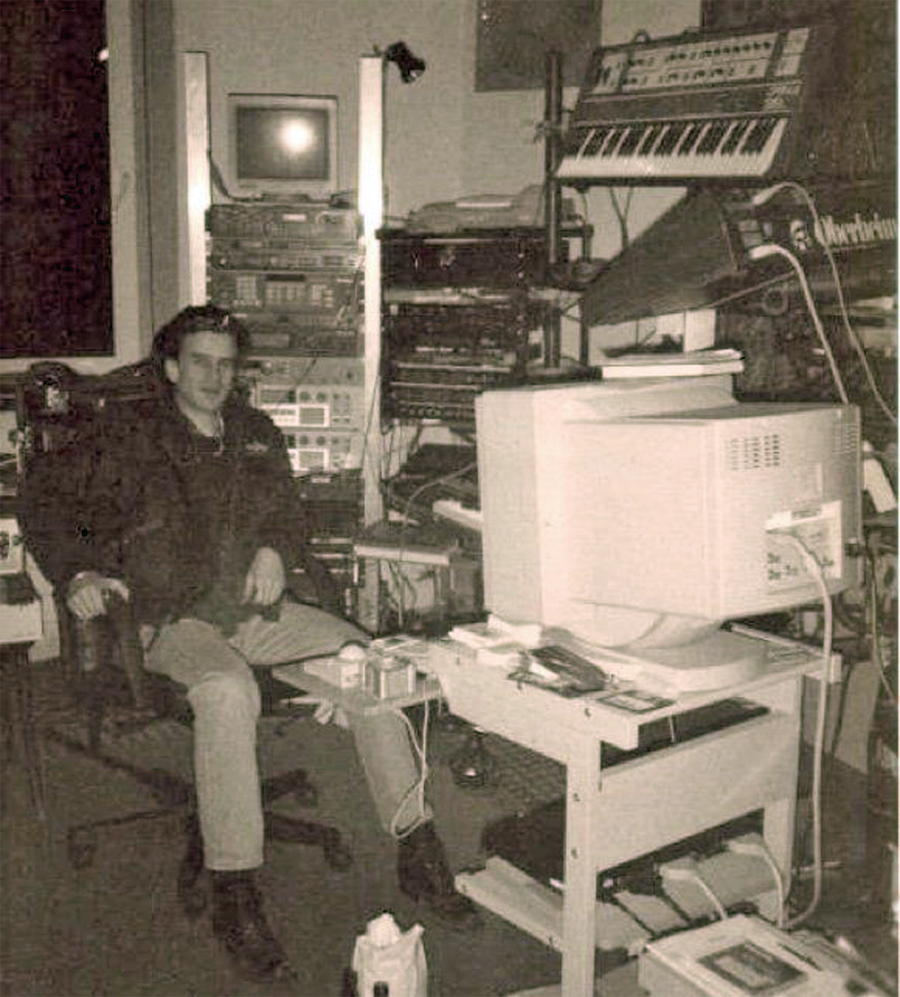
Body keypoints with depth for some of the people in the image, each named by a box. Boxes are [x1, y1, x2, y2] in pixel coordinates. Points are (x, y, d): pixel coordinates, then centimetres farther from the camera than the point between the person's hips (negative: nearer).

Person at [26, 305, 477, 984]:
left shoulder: (257, 434, 18)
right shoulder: (133, 436, 7)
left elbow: (291, 515, 24)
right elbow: (88, 526, 4)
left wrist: (274, 552, 1)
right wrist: (82, 576, -19)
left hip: (254, 608, 4)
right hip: (171, 618, -4)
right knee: (228, 690, -38)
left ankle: (419, 855, -10)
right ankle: (235, 898, -29)